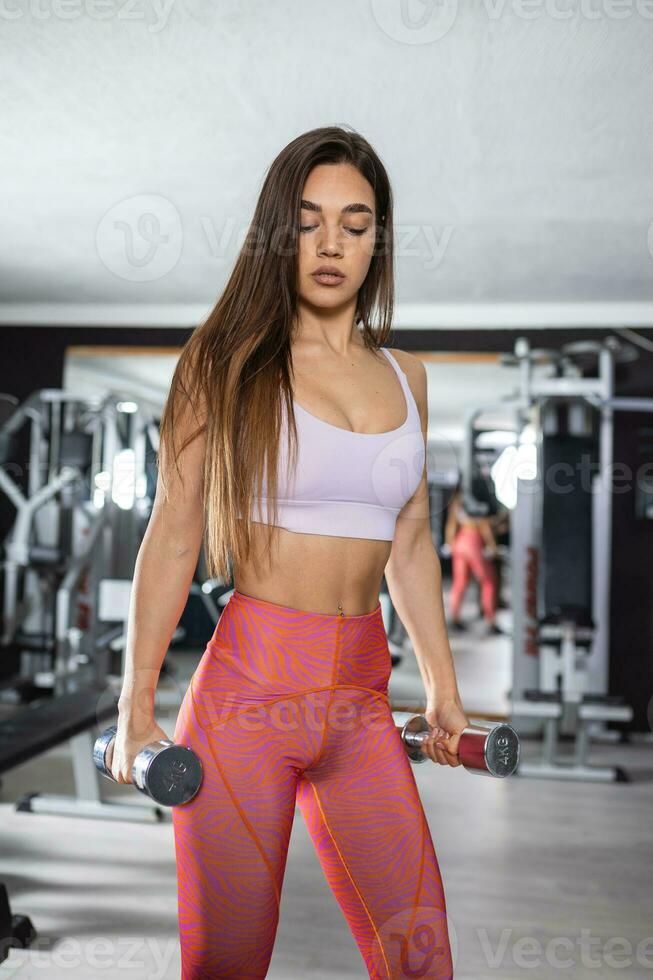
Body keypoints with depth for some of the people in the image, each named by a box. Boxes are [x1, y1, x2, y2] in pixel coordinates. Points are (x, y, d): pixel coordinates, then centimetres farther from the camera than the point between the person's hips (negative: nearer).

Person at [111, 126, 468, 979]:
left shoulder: (404, 376, 11)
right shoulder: (227, 359, 0)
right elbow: (173, 536, -2)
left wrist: (443, 688, 17)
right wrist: (137, 707, -5)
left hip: (362, 696, 4)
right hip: (250, 679, -3)